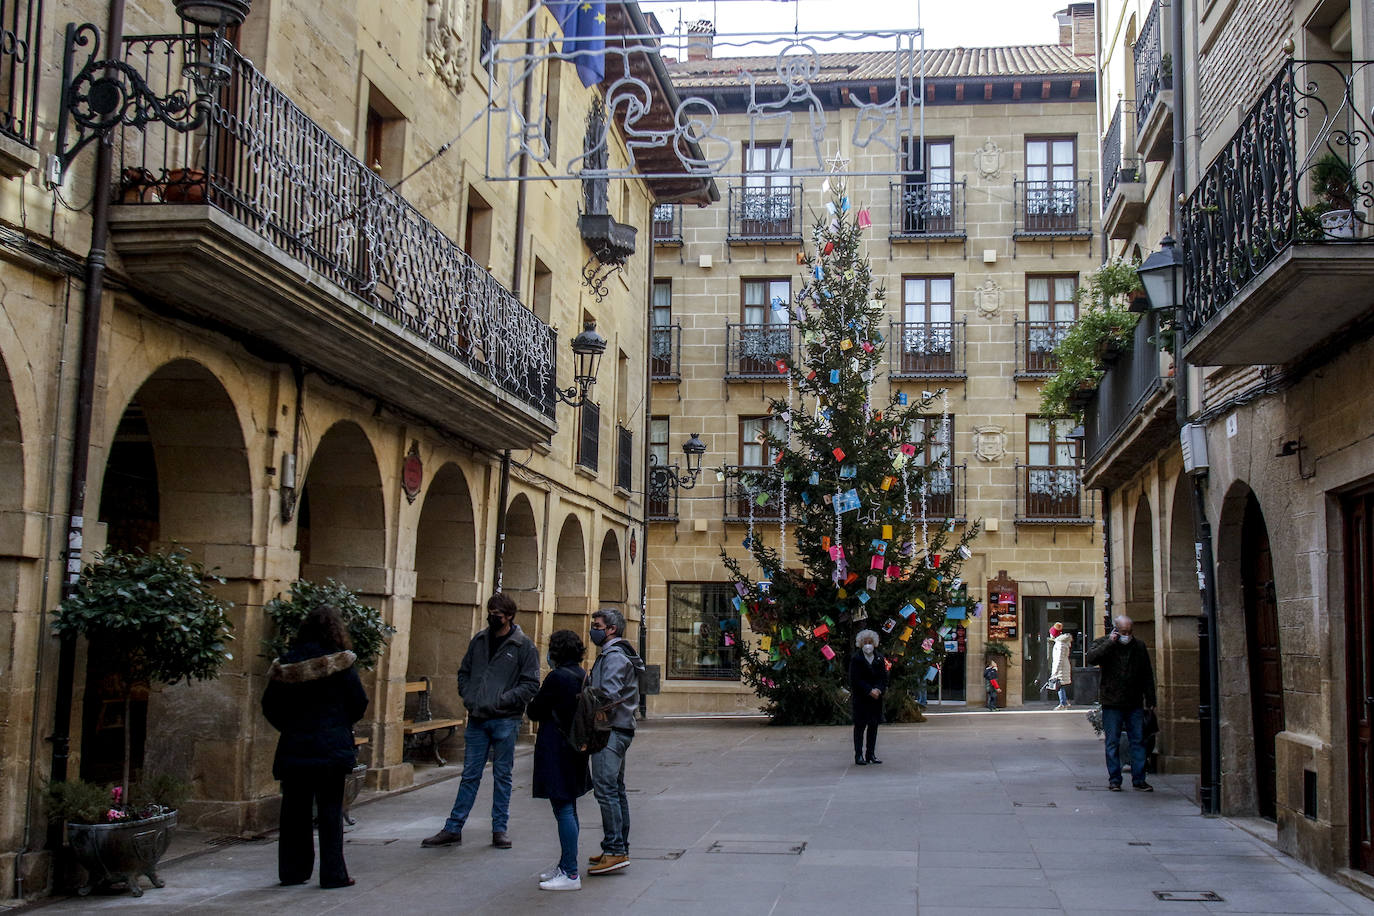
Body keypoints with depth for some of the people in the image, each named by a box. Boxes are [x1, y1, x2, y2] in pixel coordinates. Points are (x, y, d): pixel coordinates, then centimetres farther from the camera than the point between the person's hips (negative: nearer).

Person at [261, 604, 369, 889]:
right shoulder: (340, 662, -8)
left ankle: (292, 870, 18)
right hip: (331, 747, -3)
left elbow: (269, 705, 4)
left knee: (295, 810, 12)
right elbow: (359, 703, -5)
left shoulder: (287, 662, 2)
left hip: (293, 747, 3)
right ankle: (333, 874, 5)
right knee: (330, 811, 3)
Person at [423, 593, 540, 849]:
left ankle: (500, 829, 16)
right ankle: (453, 829, 13)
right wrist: (468, 697, 2)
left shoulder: (523, 645, -5)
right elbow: (464, 672, 18)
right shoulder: (479, 640, 9)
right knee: (470, 775, 8)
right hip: (476, 719, 4)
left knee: (502, 776, 7)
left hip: (504, 720, -4)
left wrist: (502, 700, -16)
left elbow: (531, 684, -8)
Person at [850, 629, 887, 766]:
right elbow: (855, 679, -11)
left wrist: (878, 690, -12)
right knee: (860, 726, -3)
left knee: (874, 725, 7)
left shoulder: (879, 658, 8)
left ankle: (870, 754, 15)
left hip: (876, 698, 5)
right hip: (860, 698, -5)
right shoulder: (856, 659, -6)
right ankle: (859, 756, -2)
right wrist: (870, 691, -17)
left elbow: (884, 676, 6)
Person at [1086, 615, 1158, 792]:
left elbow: (1147, 675, 14)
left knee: (1138, 742, 3)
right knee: (1113, 743, 2)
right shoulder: (1103, 643, 2)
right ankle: (1114, 780, 9)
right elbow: (1091, 658, -19)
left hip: (1135, 704, 3)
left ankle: (1139, 780, 9)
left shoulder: (1139, 646, 10)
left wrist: (1150, 700, 10)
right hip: (1112, 704, -3)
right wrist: (1110, 642, -19)